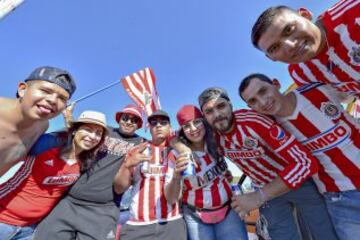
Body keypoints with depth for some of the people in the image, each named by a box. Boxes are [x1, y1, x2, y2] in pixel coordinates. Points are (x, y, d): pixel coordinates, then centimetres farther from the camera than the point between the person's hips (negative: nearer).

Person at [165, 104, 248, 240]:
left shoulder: (215, 144, -8)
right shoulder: (177, 155, -18)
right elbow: (171, 199, -18)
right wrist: (176, 176, -36)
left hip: (229, 210, 3)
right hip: (196, 218, -2)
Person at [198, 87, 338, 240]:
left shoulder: (255, 122, -35)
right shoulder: (213, 137, -15)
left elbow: (306, 162, -36)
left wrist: (259, 197, -36)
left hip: (301, 182, -3)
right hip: (266, 190, 4)